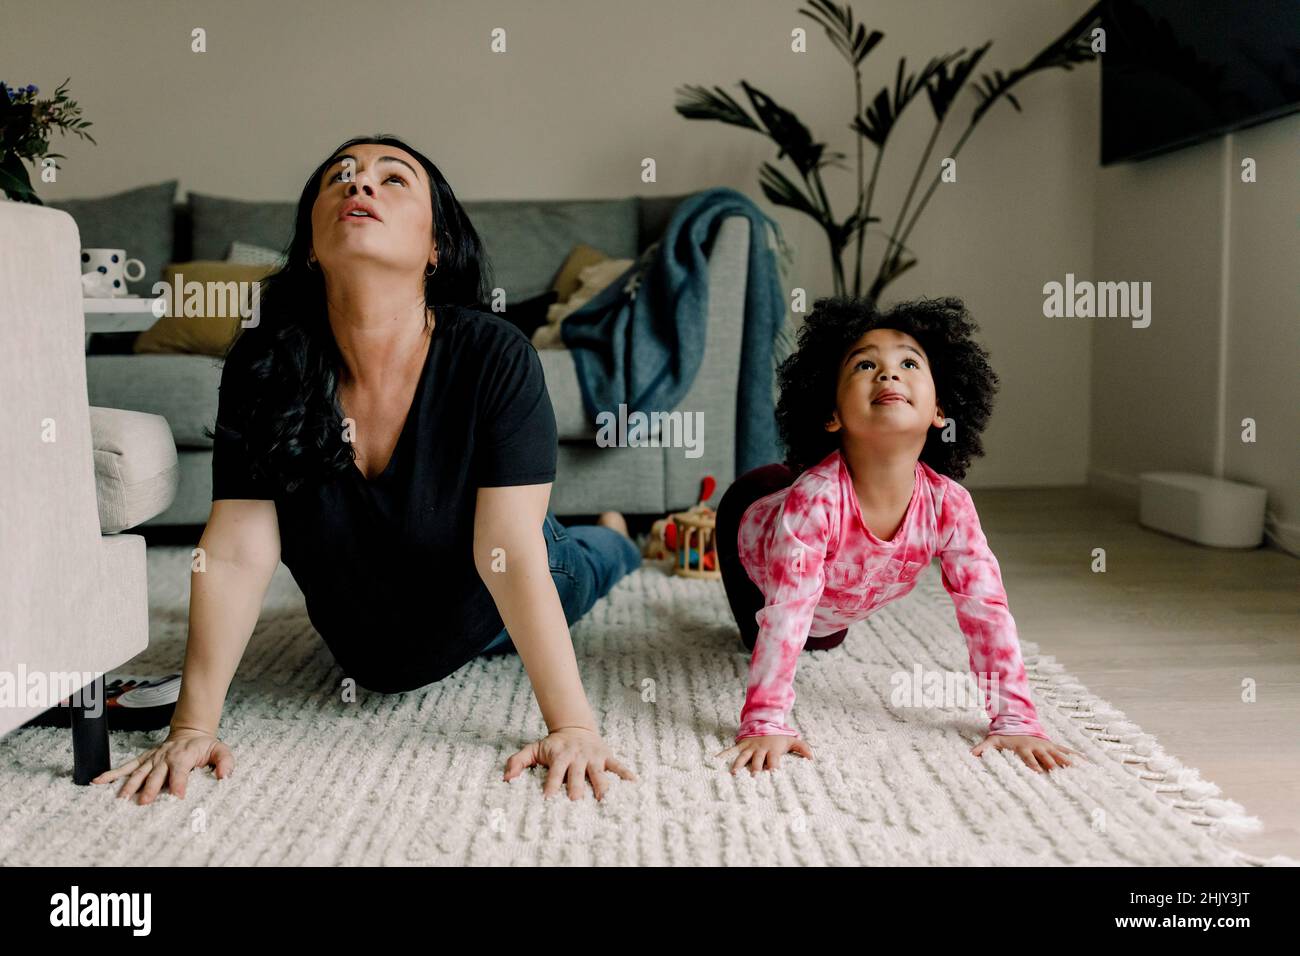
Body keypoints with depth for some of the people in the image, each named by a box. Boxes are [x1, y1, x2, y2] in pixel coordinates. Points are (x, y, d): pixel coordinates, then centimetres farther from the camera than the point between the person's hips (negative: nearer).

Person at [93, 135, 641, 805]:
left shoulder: (496, 359, -35)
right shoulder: (262, 367, -27)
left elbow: (511, 551, -38)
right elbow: (235, 552, -27)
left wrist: (572, 725, -42)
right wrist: (192, 727, -28)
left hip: (487, 618, -2)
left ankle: (610, 538, 64)